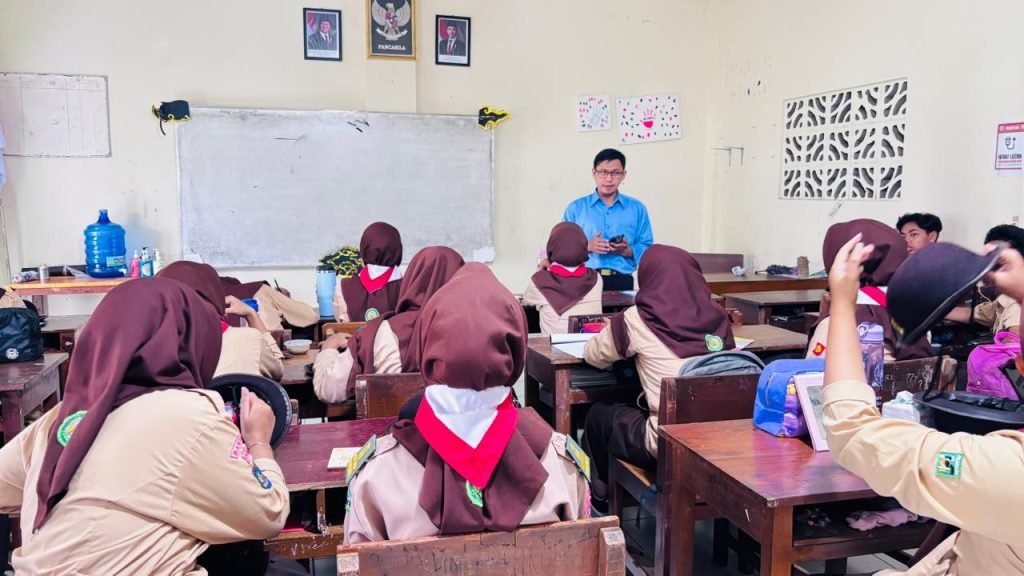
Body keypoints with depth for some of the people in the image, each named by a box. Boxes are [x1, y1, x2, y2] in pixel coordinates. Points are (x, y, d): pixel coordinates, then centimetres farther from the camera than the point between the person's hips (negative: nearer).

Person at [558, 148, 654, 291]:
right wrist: (587, 247, -11)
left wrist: (627, 251, -10)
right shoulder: (575, 208, 10)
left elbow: (647, 249, 9)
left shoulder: (637, 209, 13)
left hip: (622, 280, 1)